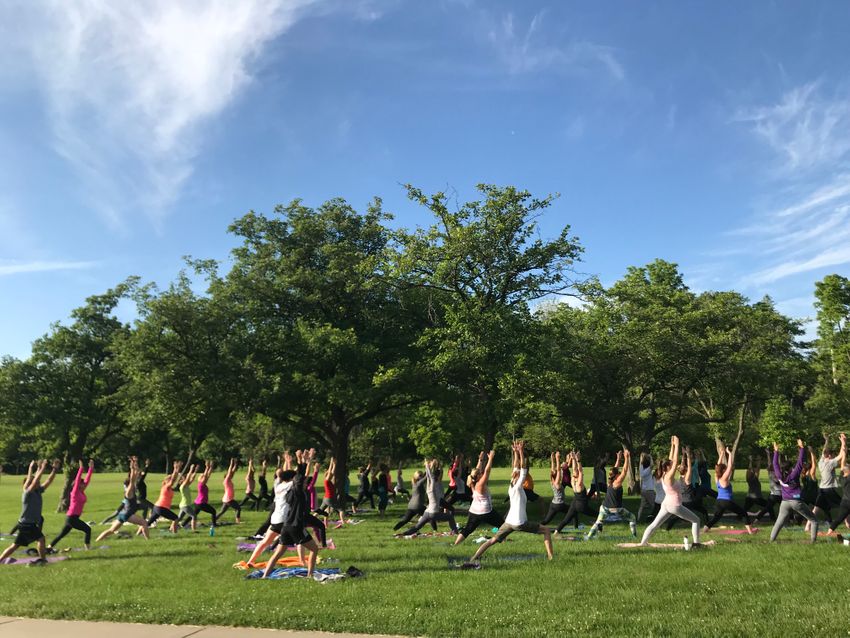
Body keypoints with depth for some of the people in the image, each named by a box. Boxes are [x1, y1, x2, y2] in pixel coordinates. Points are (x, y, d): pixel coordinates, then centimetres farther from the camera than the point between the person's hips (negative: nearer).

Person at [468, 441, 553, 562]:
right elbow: (523, 468, -17)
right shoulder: (518, 487, -12)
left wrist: (516, 453, 10)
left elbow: (517, 468, 11)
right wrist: (521, 452, -19)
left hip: (509, 522, 7)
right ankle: (550, 555, 0)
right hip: (520, 523, -7)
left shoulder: (511, 486, 7)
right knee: (546, 530, 7)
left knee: (493, 540, 10)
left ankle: (474, 557, 1)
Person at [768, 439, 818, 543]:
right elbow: (800, 463, -10)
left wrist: (776, 452, 22)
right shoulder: (794, 475, -8)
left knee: (778, 523, 7)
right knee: (814, 521, 11)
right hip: (796, 501, -4)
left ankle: (771, 540, -3)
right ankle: (813, 540, 1)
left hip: (785, 502, 4)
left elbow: (775, 464, 15)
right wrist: (802, 448, -9)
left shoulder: (779, 476, 1)